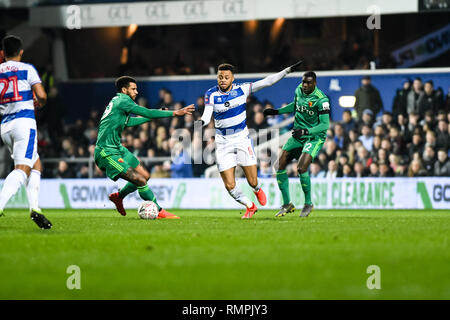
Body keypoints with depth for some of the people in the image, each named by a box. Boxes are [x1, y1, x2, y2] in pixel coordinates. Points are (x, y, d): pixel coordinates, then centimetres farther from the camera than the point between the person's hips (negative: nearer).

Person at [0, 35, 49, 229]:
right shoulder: (27, 69, 1)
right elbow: (41, 95, -7)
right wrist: (39, 103, 16)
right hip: (24, 121, -6)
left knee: (36, 166, 17)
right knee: (22, 169, -13)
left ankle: (34, 207, 2)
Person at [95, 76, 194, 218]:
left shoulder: (118, 100, 17)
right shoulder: (123, 100, -13)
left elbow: (129, 121, 33)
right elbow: (147, 113, -17)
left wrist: (154, 116, 34)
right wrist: (175, 113, -14)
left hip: (117, 148, 10)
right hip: (107, 152, -10)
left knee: (145, 175, 10)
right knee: (140, 180, -15)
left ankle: (118, 196, 27)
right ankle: (159, 212, -8)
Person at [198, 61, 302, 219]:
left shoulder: (241, 89, -5)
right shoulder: (211, 94, -6)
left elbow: (266, 82, -4)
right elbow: (207, 114, -15)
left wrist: (288, 70, -9)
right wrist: (201, 122, -39)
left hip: (242, 138, 0)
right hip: (223, 143, 0)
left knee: (253, 182, -2)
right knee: (229, 186, -5)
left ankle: (257, 190, 38)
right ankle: (250, 206, 23)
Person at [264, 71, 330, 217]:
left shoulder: (321, 99, -19)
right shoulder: (299, 90, 2)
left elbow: (325, 125, -20)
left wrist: (306, 131, -30)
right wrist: (277, 111, 16)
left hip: (315, 137, -7)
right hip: (297, 136, 7)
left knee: (301, 168, -24)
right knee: (280, 165, -4)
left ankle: (308, 203, -2)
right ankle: (287, 204, 7)